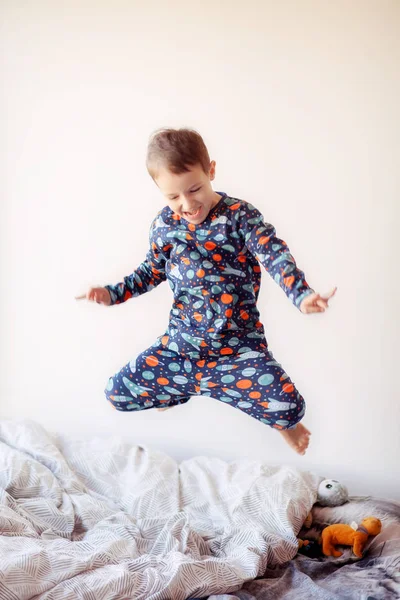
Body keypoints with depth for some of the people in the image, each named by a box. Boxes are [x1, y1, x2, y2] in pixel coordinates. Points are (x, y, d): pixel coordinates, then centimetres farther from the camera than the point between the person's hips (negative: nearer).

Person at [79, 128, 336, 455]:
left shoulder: (240, 216, -12)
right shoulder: (164, 223, 1)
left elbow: (276, 256, -24)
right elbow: (153, 271, 15)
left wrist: (302, 296, -42)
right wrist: (113, 293, 2)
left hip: (238, 345, -4)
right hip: (179, 344, 4)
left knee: (288, 406, -20)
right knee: (118, 393, -1)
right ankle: (212, 383, 16)